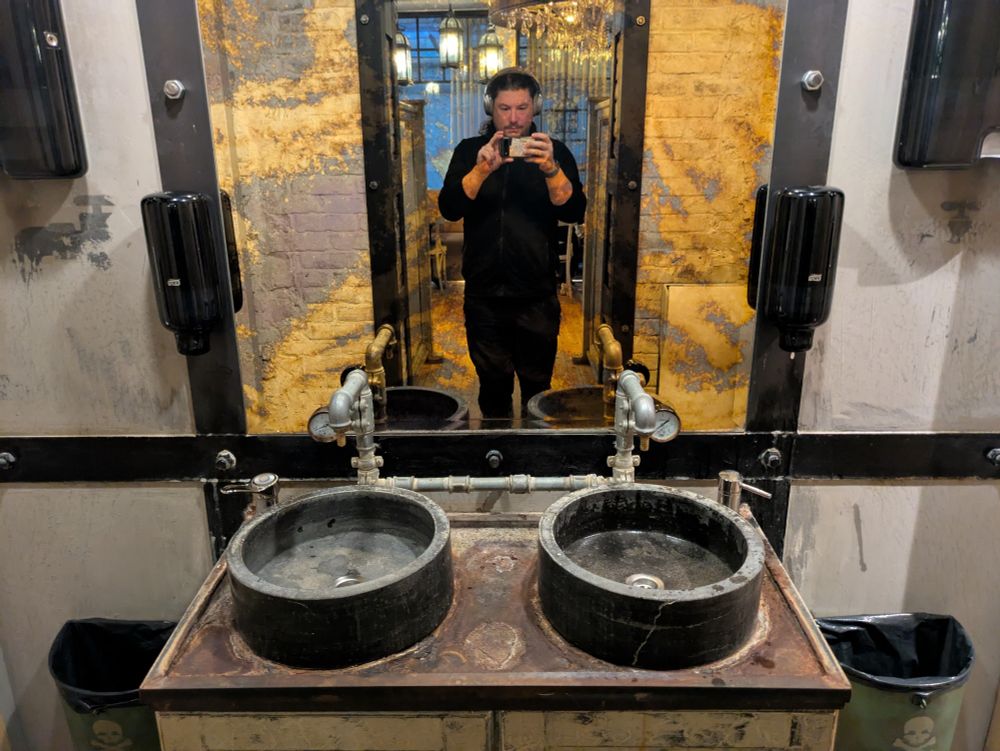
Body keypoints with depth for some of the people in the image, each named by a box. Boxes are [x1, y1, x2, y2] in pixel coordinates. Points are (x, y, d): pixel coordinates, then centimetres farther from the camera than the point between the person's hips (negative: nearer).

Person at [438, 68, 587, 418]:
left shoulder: (554, 151, 2)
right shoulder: (470, 151, 4)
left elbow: (575, 212, -11)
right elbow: (448, 208, -10)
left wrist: (551, 169, -28)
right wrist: (482, 169, -26)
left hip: (537, 297, -1)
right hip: (484, 295, 1)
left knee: (537, 387, 10)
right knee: (492, 387, 14)